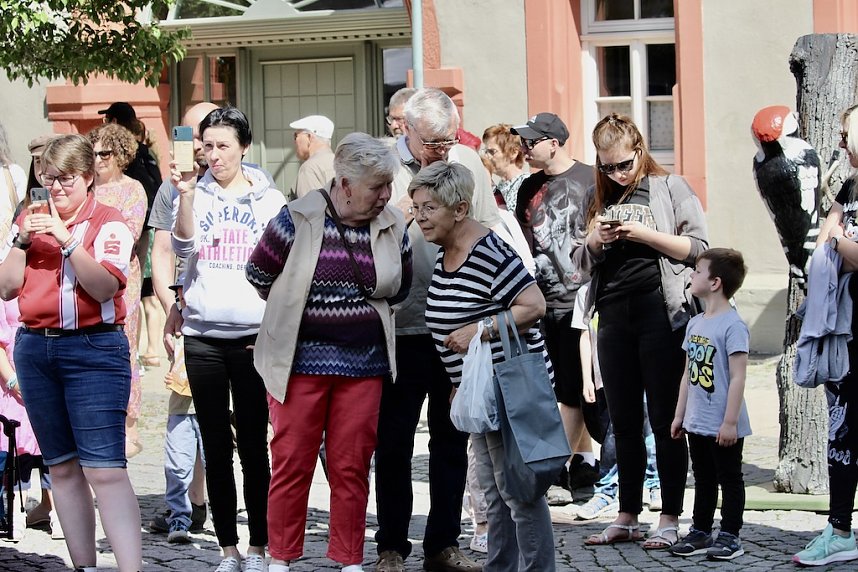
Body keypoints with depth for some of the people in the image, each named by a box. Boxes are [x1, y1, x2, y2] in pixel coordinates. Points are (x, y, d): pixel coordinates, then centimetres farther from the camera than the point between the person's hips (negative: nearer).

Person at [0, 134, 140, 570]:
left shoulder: (109, 224, -1)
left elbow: (104, 287, -14)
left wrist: (67, 240, -20)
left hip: (93, 349, -6)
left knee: (104, 468, -14)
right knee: (62, 467, 9)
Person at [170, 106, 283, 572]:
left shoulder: (270, 200, 6)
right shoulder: (196, 194, 5)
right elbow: (183, 247, -9)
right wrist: (185, 196, -23)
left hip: (254, 336, -1)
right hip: (203, 336, 1)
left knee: (253, 443, 1)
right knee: (215, 445, 5)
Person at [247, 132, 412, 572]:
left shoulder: (393, 228, 3)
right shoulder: (298, 219, -8)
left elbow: (400, 288, 17)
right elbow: (259, 273, 3)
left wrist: (365, 313, 10)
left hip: (364, 365, 3)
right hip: (300, 360, -3)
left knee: (352, 468, 6)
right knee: (292, 463, 3)